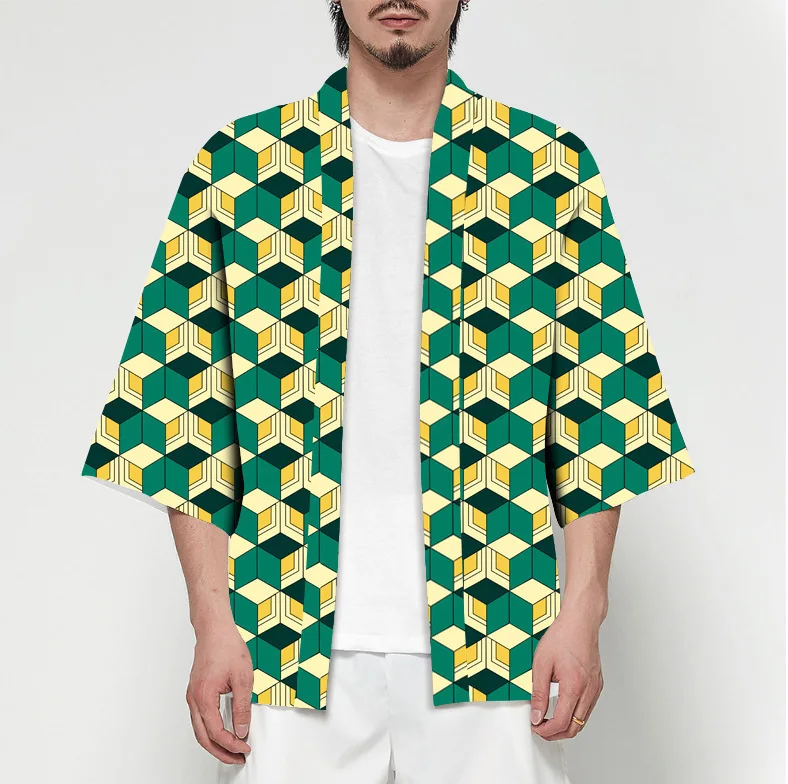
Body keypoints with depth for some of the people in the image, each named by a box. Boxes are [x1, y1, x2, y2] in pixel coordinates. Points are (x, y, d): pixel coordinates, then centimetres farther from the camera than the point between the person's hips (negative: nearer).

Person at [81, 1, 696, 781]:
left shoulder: (549, 167, 5)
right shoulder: (237, 165, 4)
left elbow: (600, 409, 4)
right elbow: (184, 402, 3)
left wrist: (582, 612, -3)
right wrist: (213, 624, -2)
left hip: (492, 633, 0)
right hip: (291, 633, 0)